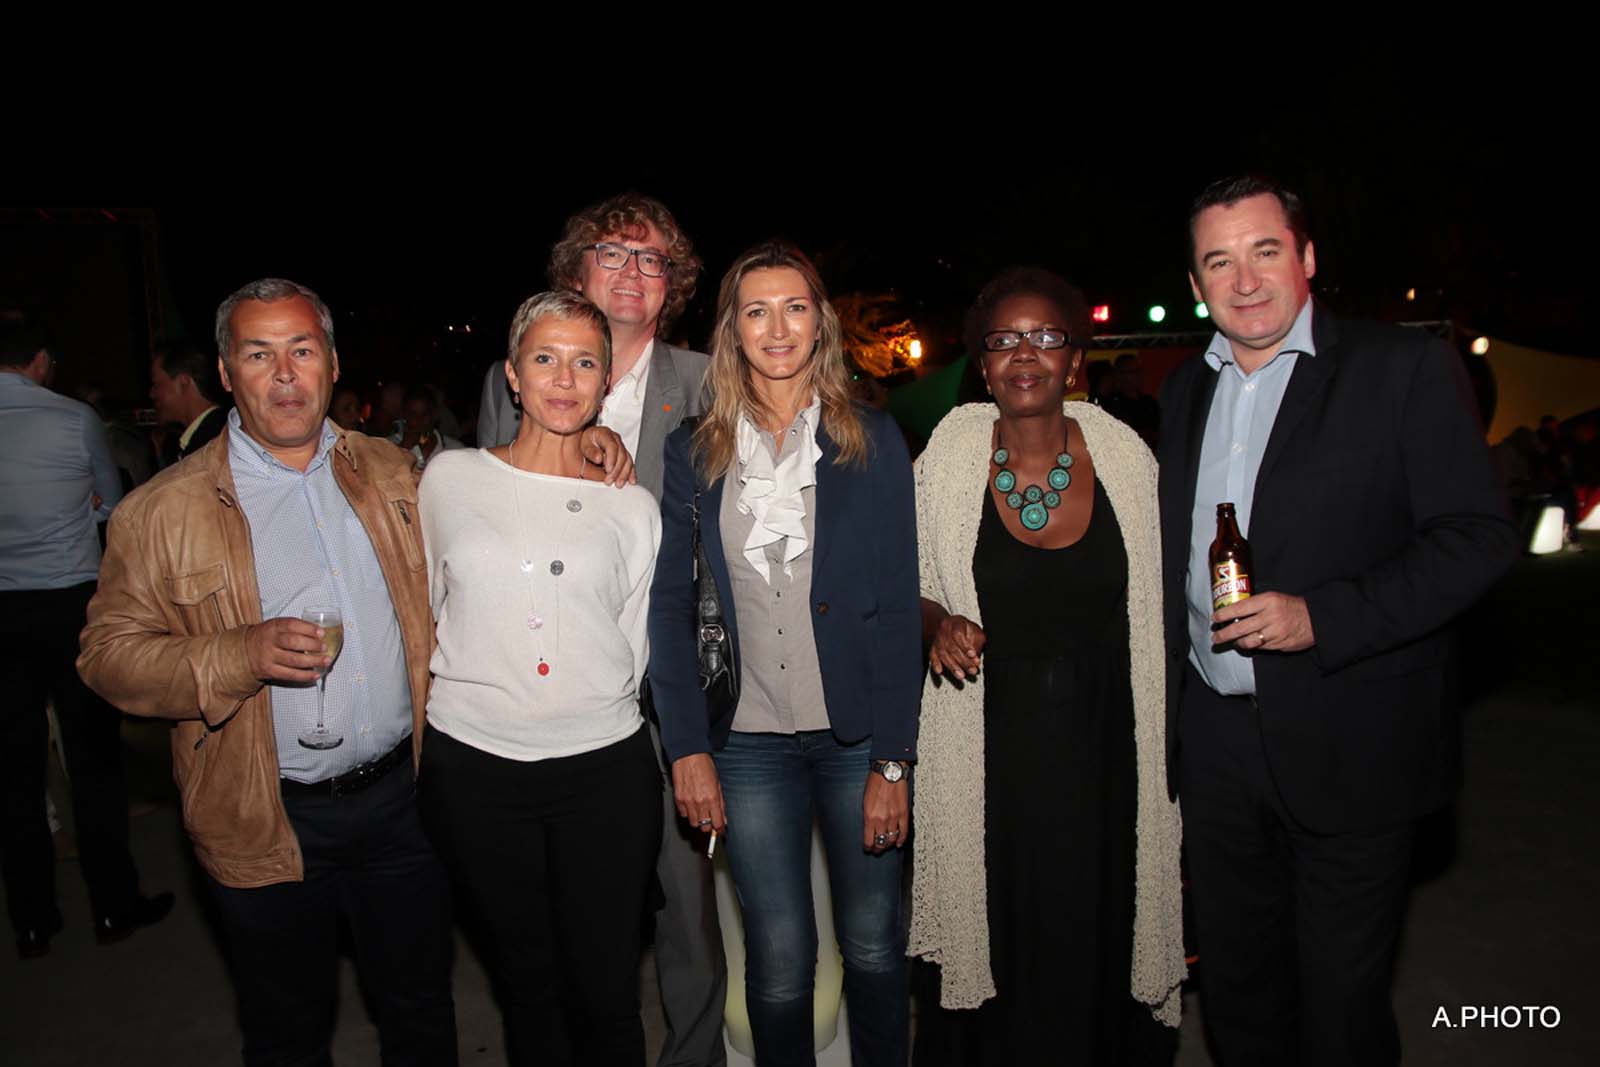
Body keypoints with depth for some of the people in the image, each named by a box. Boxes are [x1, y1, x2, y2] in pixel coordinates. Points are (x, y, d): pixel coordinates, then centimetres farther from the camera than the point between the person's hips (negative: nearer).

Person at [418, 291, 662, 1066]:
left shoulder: (632, 508, 3)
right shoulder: (450, 478, 3)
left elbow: (632, 652, 8)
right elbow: (421, 609, 13)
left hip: (604, 769, 0)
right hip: (473, 767, 1)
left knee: (606, 994, 6)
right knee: (526, 979, 16)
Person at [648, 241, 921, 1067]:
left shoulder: (872, 440, -1)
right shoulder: (694, 452, 3)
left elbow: (897, 607, -4)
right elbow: (669, 604, 3)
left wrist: (890, 761, -8)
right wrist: (687, 748, -4)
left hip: (858, 735, 0)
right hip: (749, 742, 1)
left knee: (874, 944, 11)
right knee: (779, 961, 6)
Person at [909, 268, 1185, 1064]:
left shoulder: (1125, 458, -4)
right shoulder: (948, 458, -6)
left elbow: (1156, 609, 5)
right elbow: (912, 589, 7)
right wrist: (940, 624, -15)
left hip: (1104, 754, 1)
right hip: (991, 755, 0)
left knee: (1098, 946, 12)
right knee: (997, 948, 10)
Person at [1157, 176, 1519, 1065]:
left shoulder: (1405, 367, -7)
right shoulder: (1186, 390, 10)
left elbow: (1480, 535, -12)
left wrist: (1320, 616, -23)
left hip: (1350, 749, -4)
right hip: (1216, 742, 5)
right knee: (1235, 988, 19)